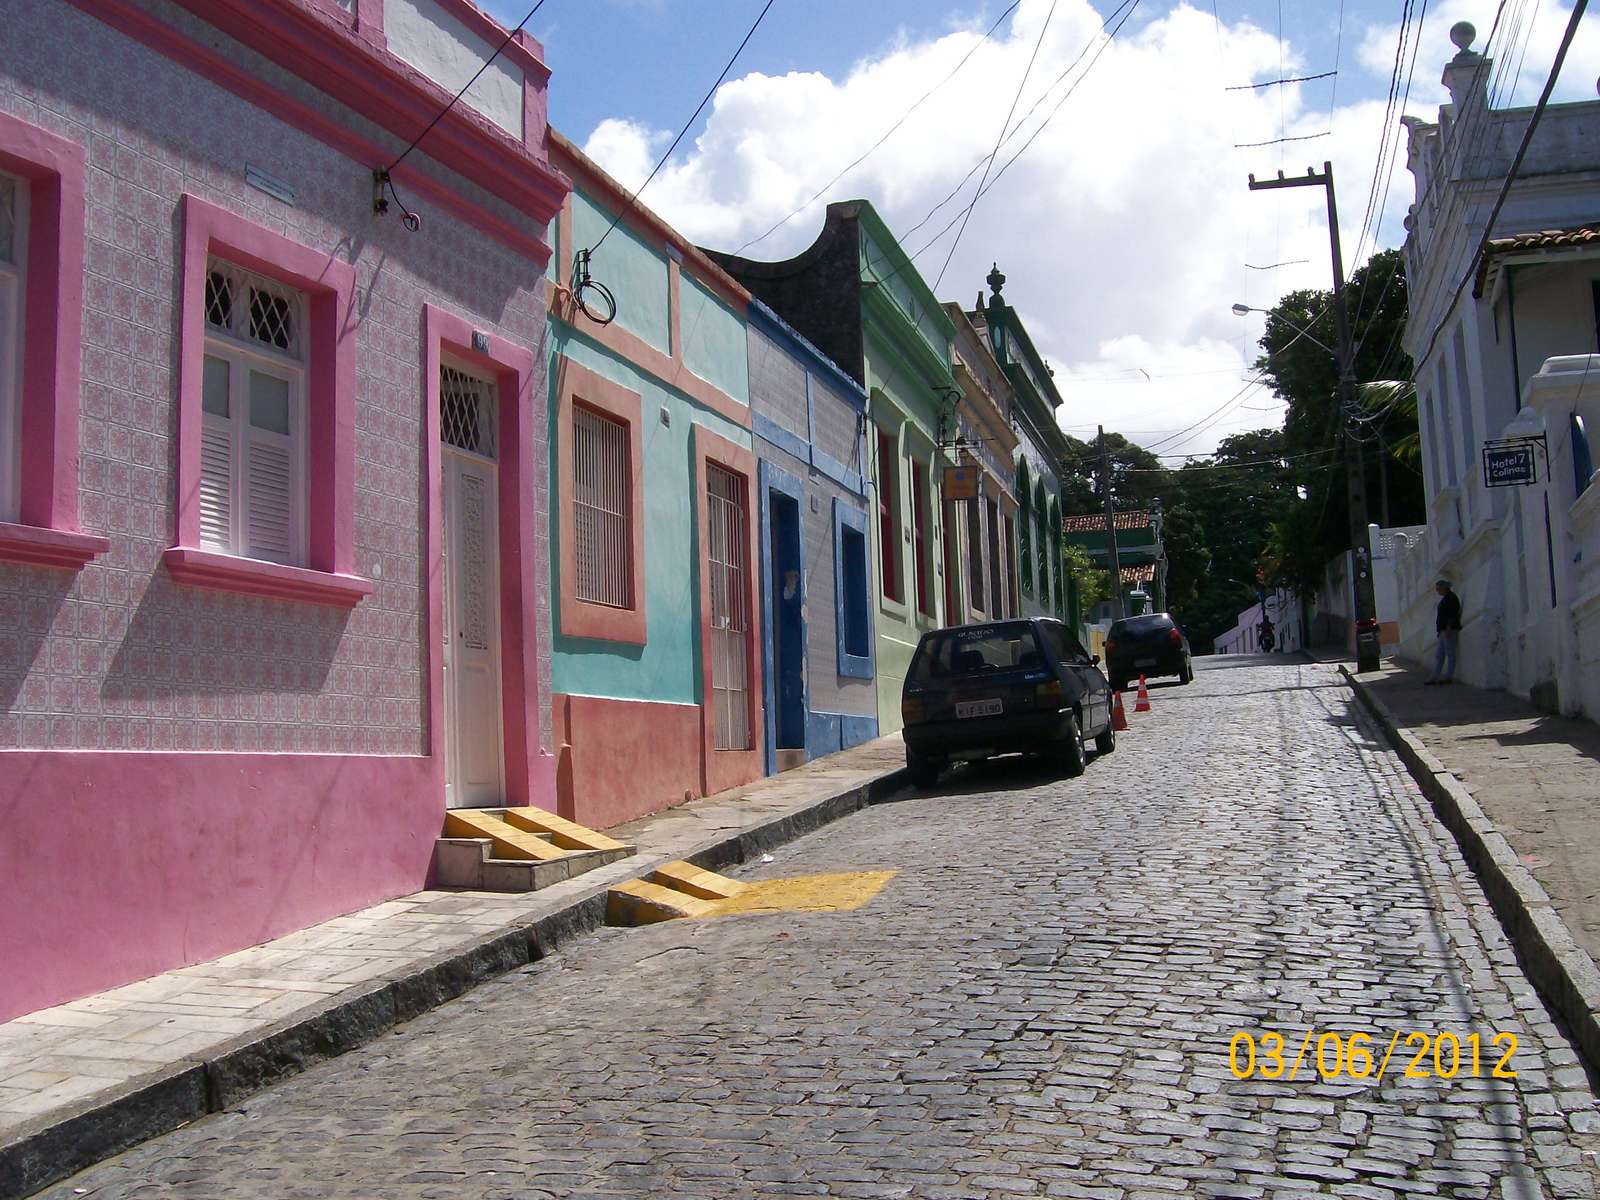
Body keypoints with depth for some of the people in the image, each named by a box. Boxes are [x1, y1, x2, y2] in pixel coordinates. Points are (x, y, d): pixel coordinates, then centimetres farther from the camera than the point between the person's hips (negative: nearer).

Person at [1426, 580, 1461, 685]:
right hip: (1444, 630, 11)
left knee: (1450, 653, -7)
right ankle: (1435, 677, 7)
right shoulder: (1445, 598, 20)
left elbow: (1452, 614, -19)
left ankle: (1448, 677, -6)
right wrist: (1441, 630, 22)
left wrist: (1448, 628, -24)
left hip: (1449, 630, -11)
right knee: (1439, 655, 7)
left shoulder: (1451, 598, -9)